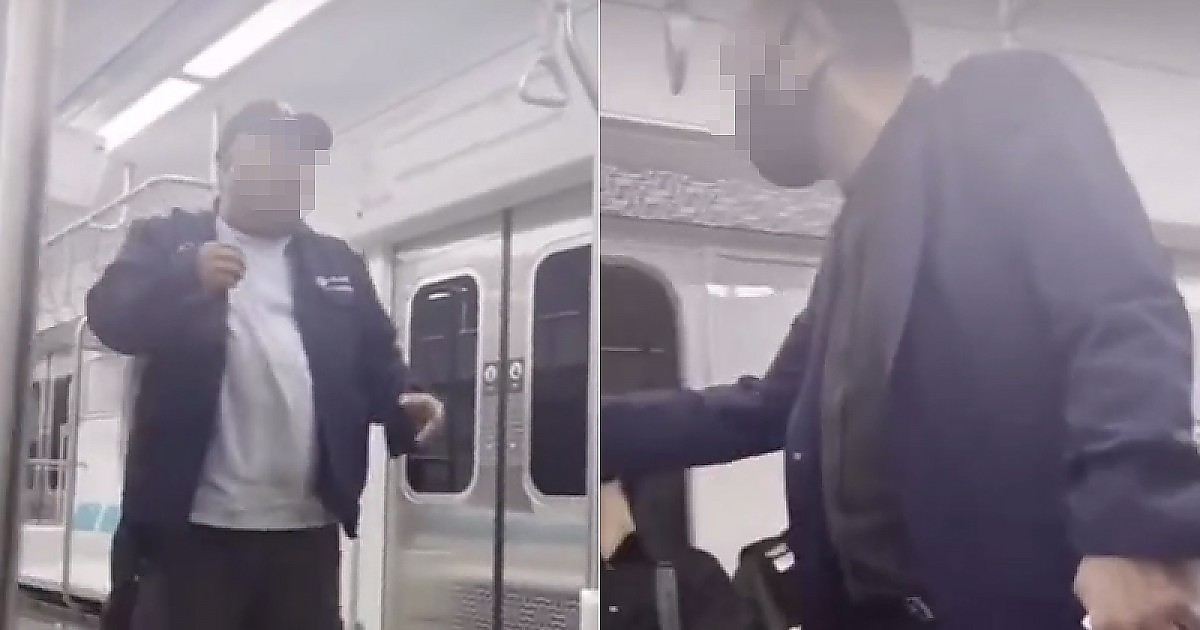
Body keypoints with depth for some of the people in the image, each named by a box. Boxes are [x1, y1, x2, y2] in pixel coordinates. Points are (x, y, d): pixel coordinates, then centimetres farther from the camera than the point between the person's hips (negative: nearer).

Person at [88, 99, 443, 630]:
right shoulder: (167, 239, 9)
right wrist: (188, 279, -23)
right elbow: (111, 316, -5)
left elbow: (377, 360, 16)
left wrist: (406, 401, -6)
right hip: (194, 522, -3)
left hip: (306, 527, 4)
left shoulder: (338, 264, 19)